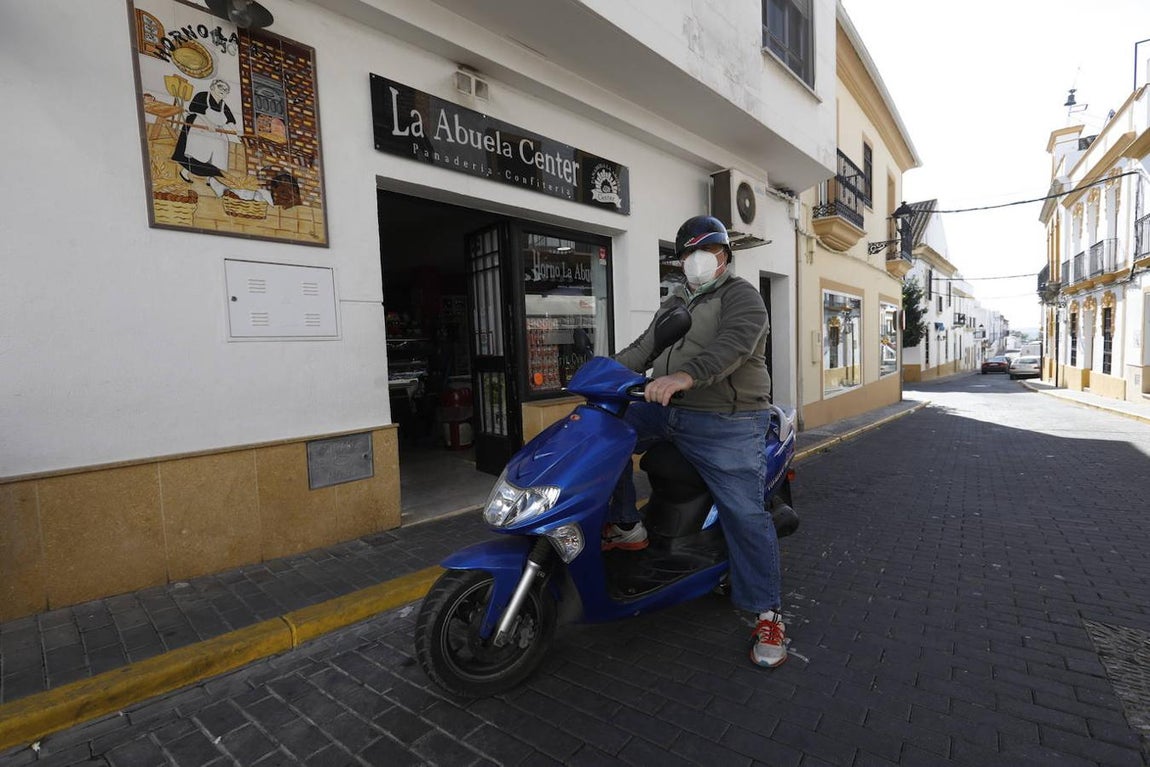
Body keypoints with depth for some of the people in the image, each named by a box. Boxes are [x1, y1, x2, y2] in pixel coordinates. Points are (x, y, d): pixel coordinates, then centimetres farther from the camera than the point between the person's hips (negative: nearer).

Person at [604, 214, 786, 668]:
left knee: (745, 514, -8)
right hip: (668, 411, 7)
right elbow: (644, 348, 17)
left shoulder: (741, 296, -4)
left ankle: (768, 613, 11)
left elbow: (732, 345, -24)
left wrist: (686, 376, -41)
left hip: (726, 424, -7)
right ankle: (627, 527, 8)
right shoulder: (673, 304, 21)